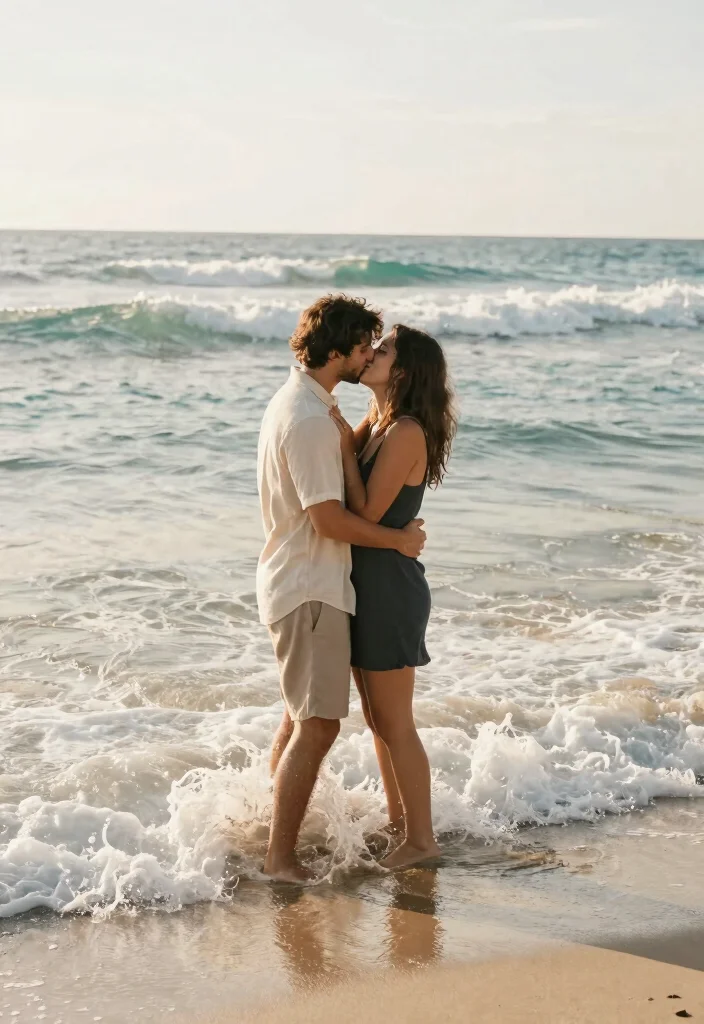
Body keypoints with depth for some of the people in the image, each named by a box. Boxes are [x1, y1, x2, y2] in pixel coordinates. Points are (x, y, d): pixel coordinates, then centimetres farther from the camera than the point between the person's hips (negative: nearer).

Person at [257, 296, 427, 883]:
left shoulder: (303, 402, 12)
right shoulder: (308, 418, -21)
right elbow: (328, 518, -22)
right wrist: (399, 540, -11)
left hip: (306, 582, 11)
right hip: (310, 587, -11)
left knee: (301, 715, 20)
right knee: (318, 725, -10)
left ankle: (279, 838, 32)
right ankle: (281, 859, -7)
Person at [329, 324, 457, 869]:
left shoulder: (406, 433, -20)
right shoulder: (376, 422, 9)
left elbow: (366, 512, -21)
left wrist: (345, 444, -17)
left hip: (391, 588, -10)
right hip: (366, 584, 10)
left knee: (395, 723, 0)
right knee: (377, 718, 18)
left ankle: (421, 838, 12)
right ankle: (398, 819, 32)